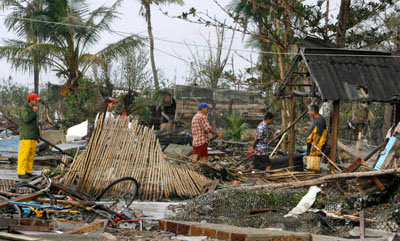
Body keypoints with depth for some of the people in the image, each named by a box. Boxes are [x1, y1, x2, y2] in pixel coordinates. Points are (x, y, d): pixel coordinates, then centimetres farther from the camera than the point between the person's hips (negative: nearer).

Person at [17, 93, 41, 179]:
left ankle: (28, 172, 11)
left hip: (33, 137, 8)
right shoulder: (24, 109, -9)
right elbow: (26, 119, -26)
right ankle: (21, 173, -9)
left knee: (31, 155, 7)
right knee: (24, 155, -9)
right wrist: (34, 112, -16)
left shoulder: (32, 110, 17)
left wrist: (38, 136, 19)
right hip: (26, 137, -8)